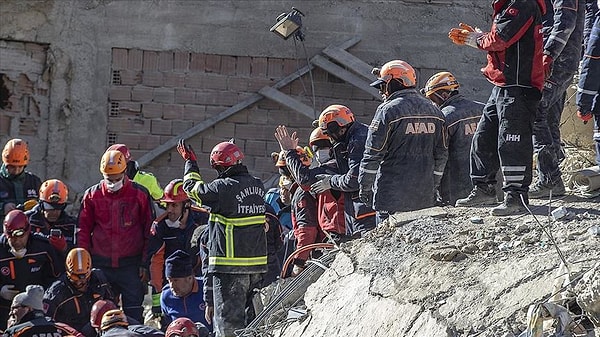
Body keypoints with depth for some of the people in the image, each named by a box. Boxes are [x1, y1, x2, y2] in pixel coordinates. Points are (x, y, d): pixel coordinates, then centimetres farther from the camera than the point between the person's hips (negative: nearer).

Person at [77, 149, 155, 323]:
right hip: (100, 265, 2)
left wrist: (146, 264, -1)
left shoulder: (139, 194, 0)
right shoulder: (92, 195, 5)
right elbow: (83, 231, 9)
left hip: (131, 264, -2)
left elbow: (149, 231, 3)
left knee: (133, 313, -2)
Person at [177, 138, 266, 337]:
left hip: (230, 268, -7)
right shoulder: (258, 186, 5)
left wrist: (190, 162, 17)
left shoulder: (224, 188, -16)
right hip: (257, 266, 7)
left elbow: (193, 189, 1)